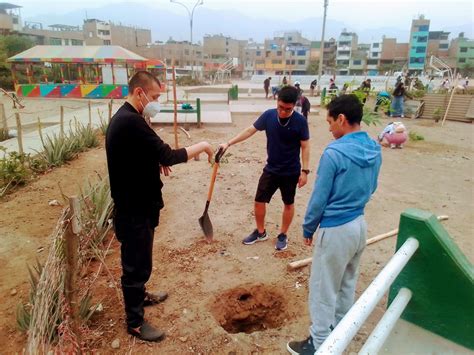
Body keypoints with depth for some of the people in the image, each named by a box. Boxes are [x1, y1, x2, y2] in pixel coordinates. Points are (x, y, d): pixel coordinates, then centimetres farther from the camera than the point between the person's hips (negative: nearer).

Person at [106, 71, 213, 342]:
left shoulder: (123, 118, 9)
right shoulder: (131, 121, -25)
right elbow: (168, 156, -27)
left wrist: (158, 161, 3)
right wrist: (201, 146, -14)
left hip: (134, 203, 10)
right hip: (135, 208, -10)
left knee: (138, 260, 26)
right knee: (137, 263, 5)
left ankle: (139, 296, 46)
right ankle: (135, 321, 22)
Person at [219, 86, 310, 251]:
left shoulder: (300, 121, -16)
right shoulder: (268, 115, -8)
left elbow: (305, 147, -10)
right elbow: (250, 130, -2)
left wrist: (305, 171, -12)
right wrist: (229, 143, -7)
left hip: (291, 172, -3)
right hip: (271, 169, 3)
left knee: (288, 204, 13)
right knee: (259, 201, 8)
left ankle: (283, 235, 32)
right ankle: (260, 232, 30)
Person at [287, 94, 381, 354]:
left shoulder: (334, 152, -23)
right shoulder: (375, 150, 1)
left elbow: (319, 198, -17)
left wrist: (308, 228, -4)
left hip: (335, 230, -8)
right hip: (360, 224, 8)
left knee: (323, 289, 7)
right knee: (347, 284, 23)